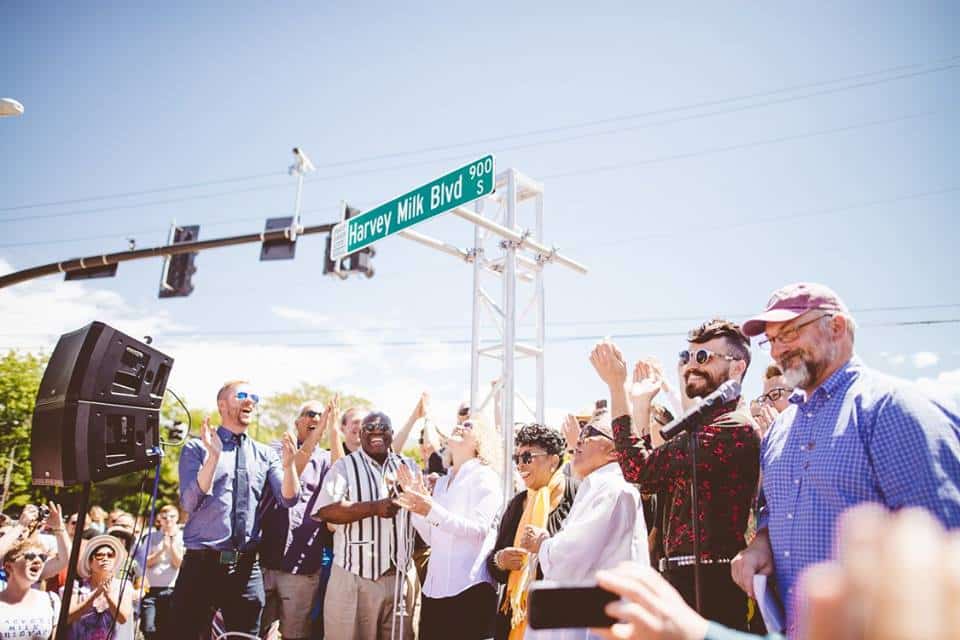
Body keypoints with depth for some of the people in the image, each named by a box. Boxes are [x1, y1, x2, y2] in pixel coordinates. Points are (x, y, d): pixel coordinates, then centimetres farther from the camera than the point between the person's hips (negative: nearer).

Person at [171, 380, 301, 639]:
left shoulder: (266, 454, 9)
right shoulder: (196, 448, 1)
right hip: (202, 564, -2)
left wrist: (288, 464, -22)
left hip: (247, 568, 3)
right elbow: (189, 503, -10)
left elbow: (288, 499, -2)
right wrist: (214, 455, -23)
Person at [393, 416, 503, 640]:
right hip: (434, 586, 6)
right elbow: (432, 538, 14)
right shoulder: (441, 481, 17)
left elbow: (479, 529, -17)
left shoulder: (485, 476, -4)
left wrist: (432, 511, -26)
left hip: (469, 587, -6)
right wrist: (417, 499, 3)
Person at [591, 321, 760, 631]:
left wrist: (617, 386, -21)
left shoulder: (734, 428, -18)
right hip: (683, 576, 9)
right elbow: (651, 480, 13)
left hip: (709, 583, -9)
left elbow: (639, 469, -24)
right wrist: (642, 403, 12)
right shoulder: (706, 425, 15)